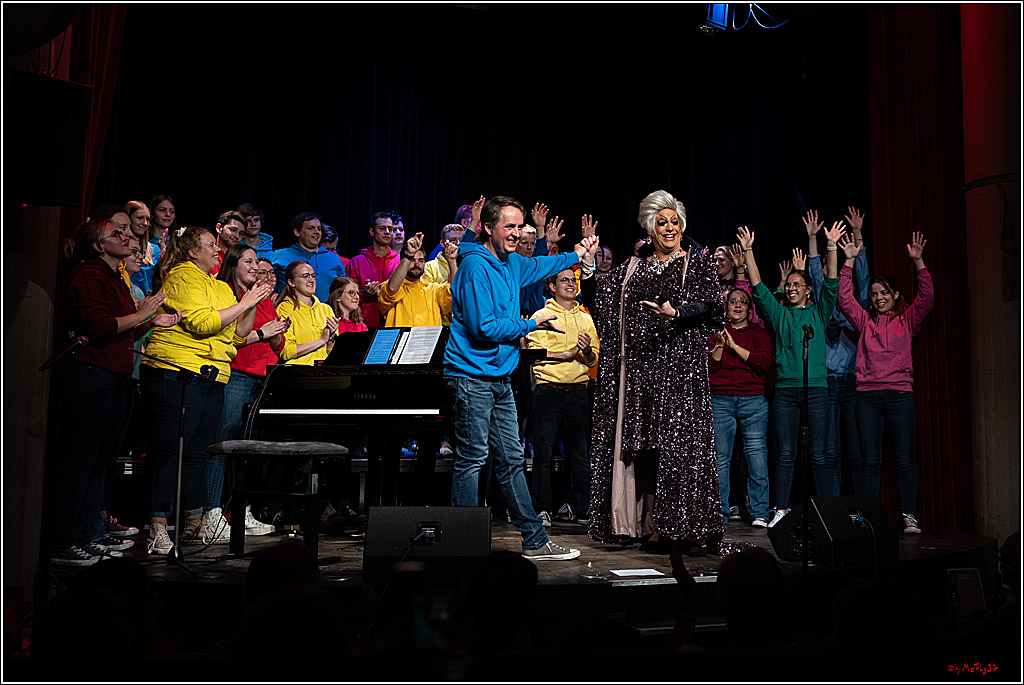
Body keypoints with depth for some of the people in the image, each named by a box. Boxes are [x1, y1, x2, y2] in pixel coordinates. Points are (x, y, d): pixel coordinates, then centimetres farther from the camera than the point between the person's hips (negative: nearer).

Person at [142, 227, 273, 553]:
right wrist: (243, 303, -11)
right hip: (177, 371, -8)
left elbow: (237, 336, 20)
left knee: (197, 452, 12)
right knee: (169, 450, -7)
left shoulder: (221, 287, 23)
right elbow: (203, 323, -17)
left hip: (212, 379, 8)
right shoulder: (184, 277, -4)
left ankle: (194, 519, 20)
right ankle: (158, 526, -4)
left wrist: (253, 305, 8)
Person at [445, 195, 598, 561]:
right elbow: (483, 328, -20)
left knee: (512, 460, 11)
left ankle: (534, 541, 16)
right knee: (471, 460, -2)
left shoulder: (511, 263, 13)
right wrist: (532, 324, -11)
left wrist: (578, 255, 41)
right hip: (472, 376, -9)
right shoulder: (475, 266, -14)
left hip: (500, 378, 9)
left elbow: (541, 265, 38)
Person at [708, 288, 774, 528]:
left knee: (756, 453, -5)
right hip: (721, 400, 1)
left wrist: (735, 346, -7)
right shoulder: (718, 333, 15)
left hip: (753, 400, -1)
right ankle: (720, 513, 5)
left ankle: (759, 513, 2)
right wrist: (719, 345, -9)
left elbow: (763, 362, -5)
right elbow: (711, 366, 6)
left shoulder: (759, 334, 12)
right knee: (721, 456, -2)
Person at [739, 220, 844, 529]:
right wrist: (748, 252, -1)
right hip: (784, 390, 1)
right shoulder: (779, 314, 13)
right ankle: (781, 510, 6)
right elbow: (759, 288, 6)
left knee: (818, 455, 0)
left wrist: (831, 247, -8)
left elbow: (831, 285, 0)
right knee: (785, 454, 2)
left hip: (816, 388, -1)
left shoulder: (818, 313, 11)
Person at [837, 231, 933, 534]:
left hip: (899, 394, -1)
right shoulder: (865, 321, 14)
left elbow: (927, 298, -3)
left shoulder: (907, 320, 10)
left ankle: (909, 516, 5)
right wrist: (849, 261, 1)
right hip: (867, 395, 1)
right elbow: (844, 298, 6)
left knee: (905, 459, -2)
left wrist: (918, 262, -12)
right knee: (870, 460, 3)